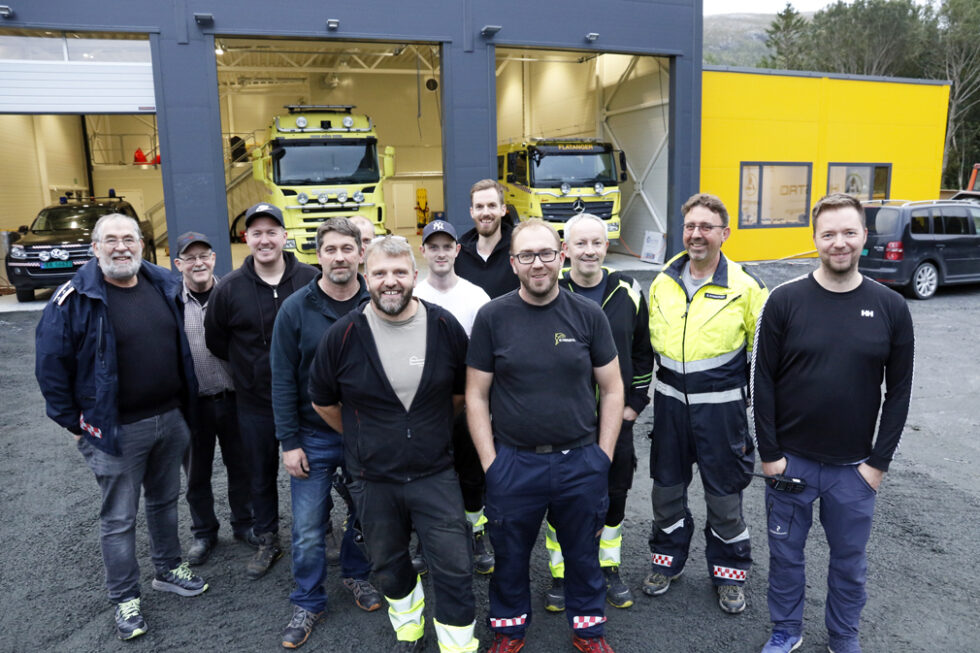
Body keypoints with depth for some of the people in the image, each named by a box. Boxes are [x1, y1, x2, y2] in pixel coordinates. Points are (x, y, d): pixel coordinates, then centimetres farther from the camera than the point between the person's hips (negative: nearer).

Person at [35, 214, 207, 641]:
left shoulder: (164, 285, 3)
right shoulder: (75, 297, -13)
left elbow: (183, 345, 15)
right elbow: (50, 364, -9)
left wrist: (184, 404, 13)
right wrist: (73, 422, -7)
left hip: (170, 418, 5)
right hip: (117, 429, -5)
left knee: (165, 500, 20)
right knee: (119, 518, 7)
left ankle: (168, 569, 39)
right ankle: (124, 599, 23)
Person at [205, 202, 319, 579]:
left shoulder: (311, 279, -8)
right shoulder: (229, 288, -5)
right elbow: (215, 341, 7)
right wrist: (251, 368, 7)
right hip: (254, 403, 1)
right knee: (261, 476, 16)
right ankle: (267, 542, 35)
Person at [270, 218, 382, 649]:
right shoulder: (296, 309, -7)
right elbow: (283, 381, -5)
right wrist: (289, 442, -7)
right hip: (314, 437, -1)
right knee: (308, 530, 6)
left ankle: (355, 574, 43)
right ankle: (308, 602, 27)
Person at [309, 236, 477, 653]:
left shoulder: (445, 326, -8)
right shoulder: (343, 335, -11)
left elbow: (461, 391, 7)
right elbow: (323, 402, 3)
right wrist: (363, 439, 10)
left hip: (435, 474, 0)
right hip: (372, 479, 1)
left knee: (454, 568, 2)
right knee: (389, 566, 20)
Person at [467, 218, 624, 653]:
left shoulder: (588, 315, -3)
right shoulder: (492, 317, -5)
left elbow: (612, 389, 3)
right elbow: (476, 396, -2)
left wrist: (603, 455, 0)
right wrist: (490, 462, -5)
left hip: (581, 462, 1)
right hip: (513, 463, 0)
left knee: (583, 553, 18)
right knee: (510, 555, 17)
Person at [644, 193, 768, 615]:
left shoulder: (744, 287, -8)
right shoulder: (662, 283, 3)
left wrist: (758, 403, -2)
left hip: (721, 406, -3)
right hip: (670, 402, 3)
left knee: (724, 493, 9)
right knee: (666, 486, 14)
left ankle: (729, 572, 30)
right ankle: (667, 560, 35)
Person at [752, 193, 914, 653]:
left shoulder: (890, 307, -3)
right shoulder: (786, 300, -8)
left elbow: (898, 390, 1)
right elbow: (763, 381, -6)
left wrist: (878, 461, -3)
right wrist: (770, 454, -7)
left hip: (854, 468, 1)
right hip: (791, 461, -1)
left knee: (849, 561, 16)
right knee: (785, 552, 14)